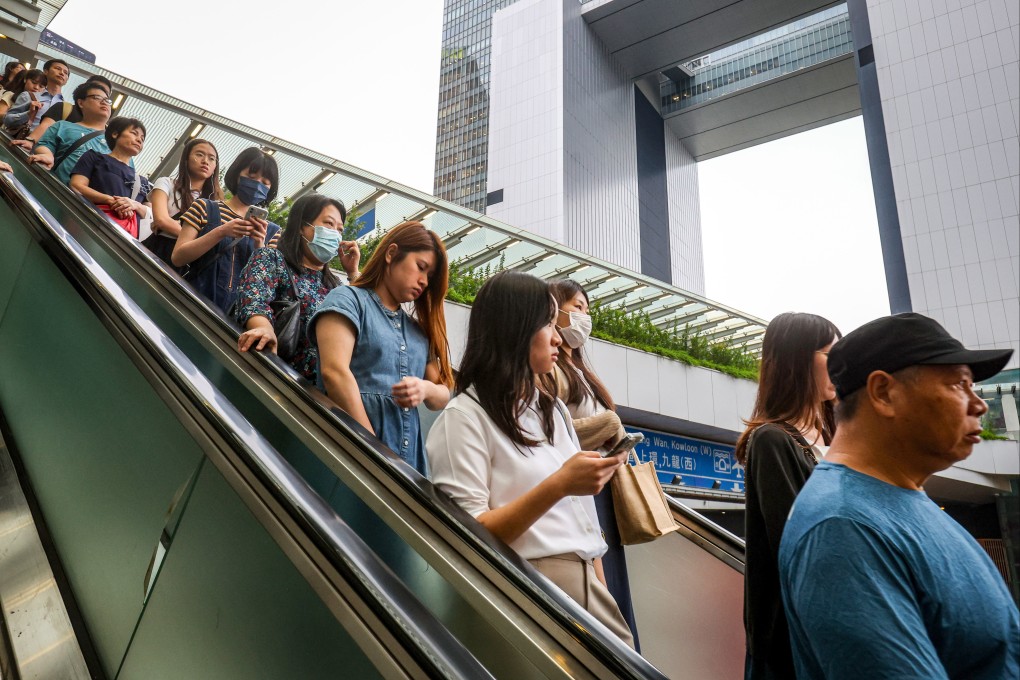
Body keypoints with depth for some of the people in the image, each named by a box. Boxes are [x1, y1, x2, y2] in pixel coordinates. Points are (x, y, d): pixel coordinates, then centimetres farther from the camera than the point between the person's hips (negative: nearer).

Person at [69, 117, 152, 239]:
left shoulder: (143, 181, 31)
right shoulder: (95, 157, 22)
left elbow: (150, 214, 20)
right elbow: (76, 187, 6)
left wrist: (136, 205, -3)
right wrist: (111, 201, -9)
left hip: (128, 231, 3)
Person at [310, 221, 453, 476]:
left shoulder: (418, 329, 19)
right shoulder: (348, 299, 0)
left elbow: (443, 396, 17)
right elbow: (334, 372, -15)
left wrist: (426, 389, -7)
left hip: (408, 457, 6)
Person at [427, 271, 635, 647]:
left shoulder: (554, 410, 13)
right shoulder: (465, 416, -11)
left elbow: (582, 513, 14)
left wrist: (602, 590, 10)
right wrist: (558, 485, -23)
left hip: (586, 586, 7)